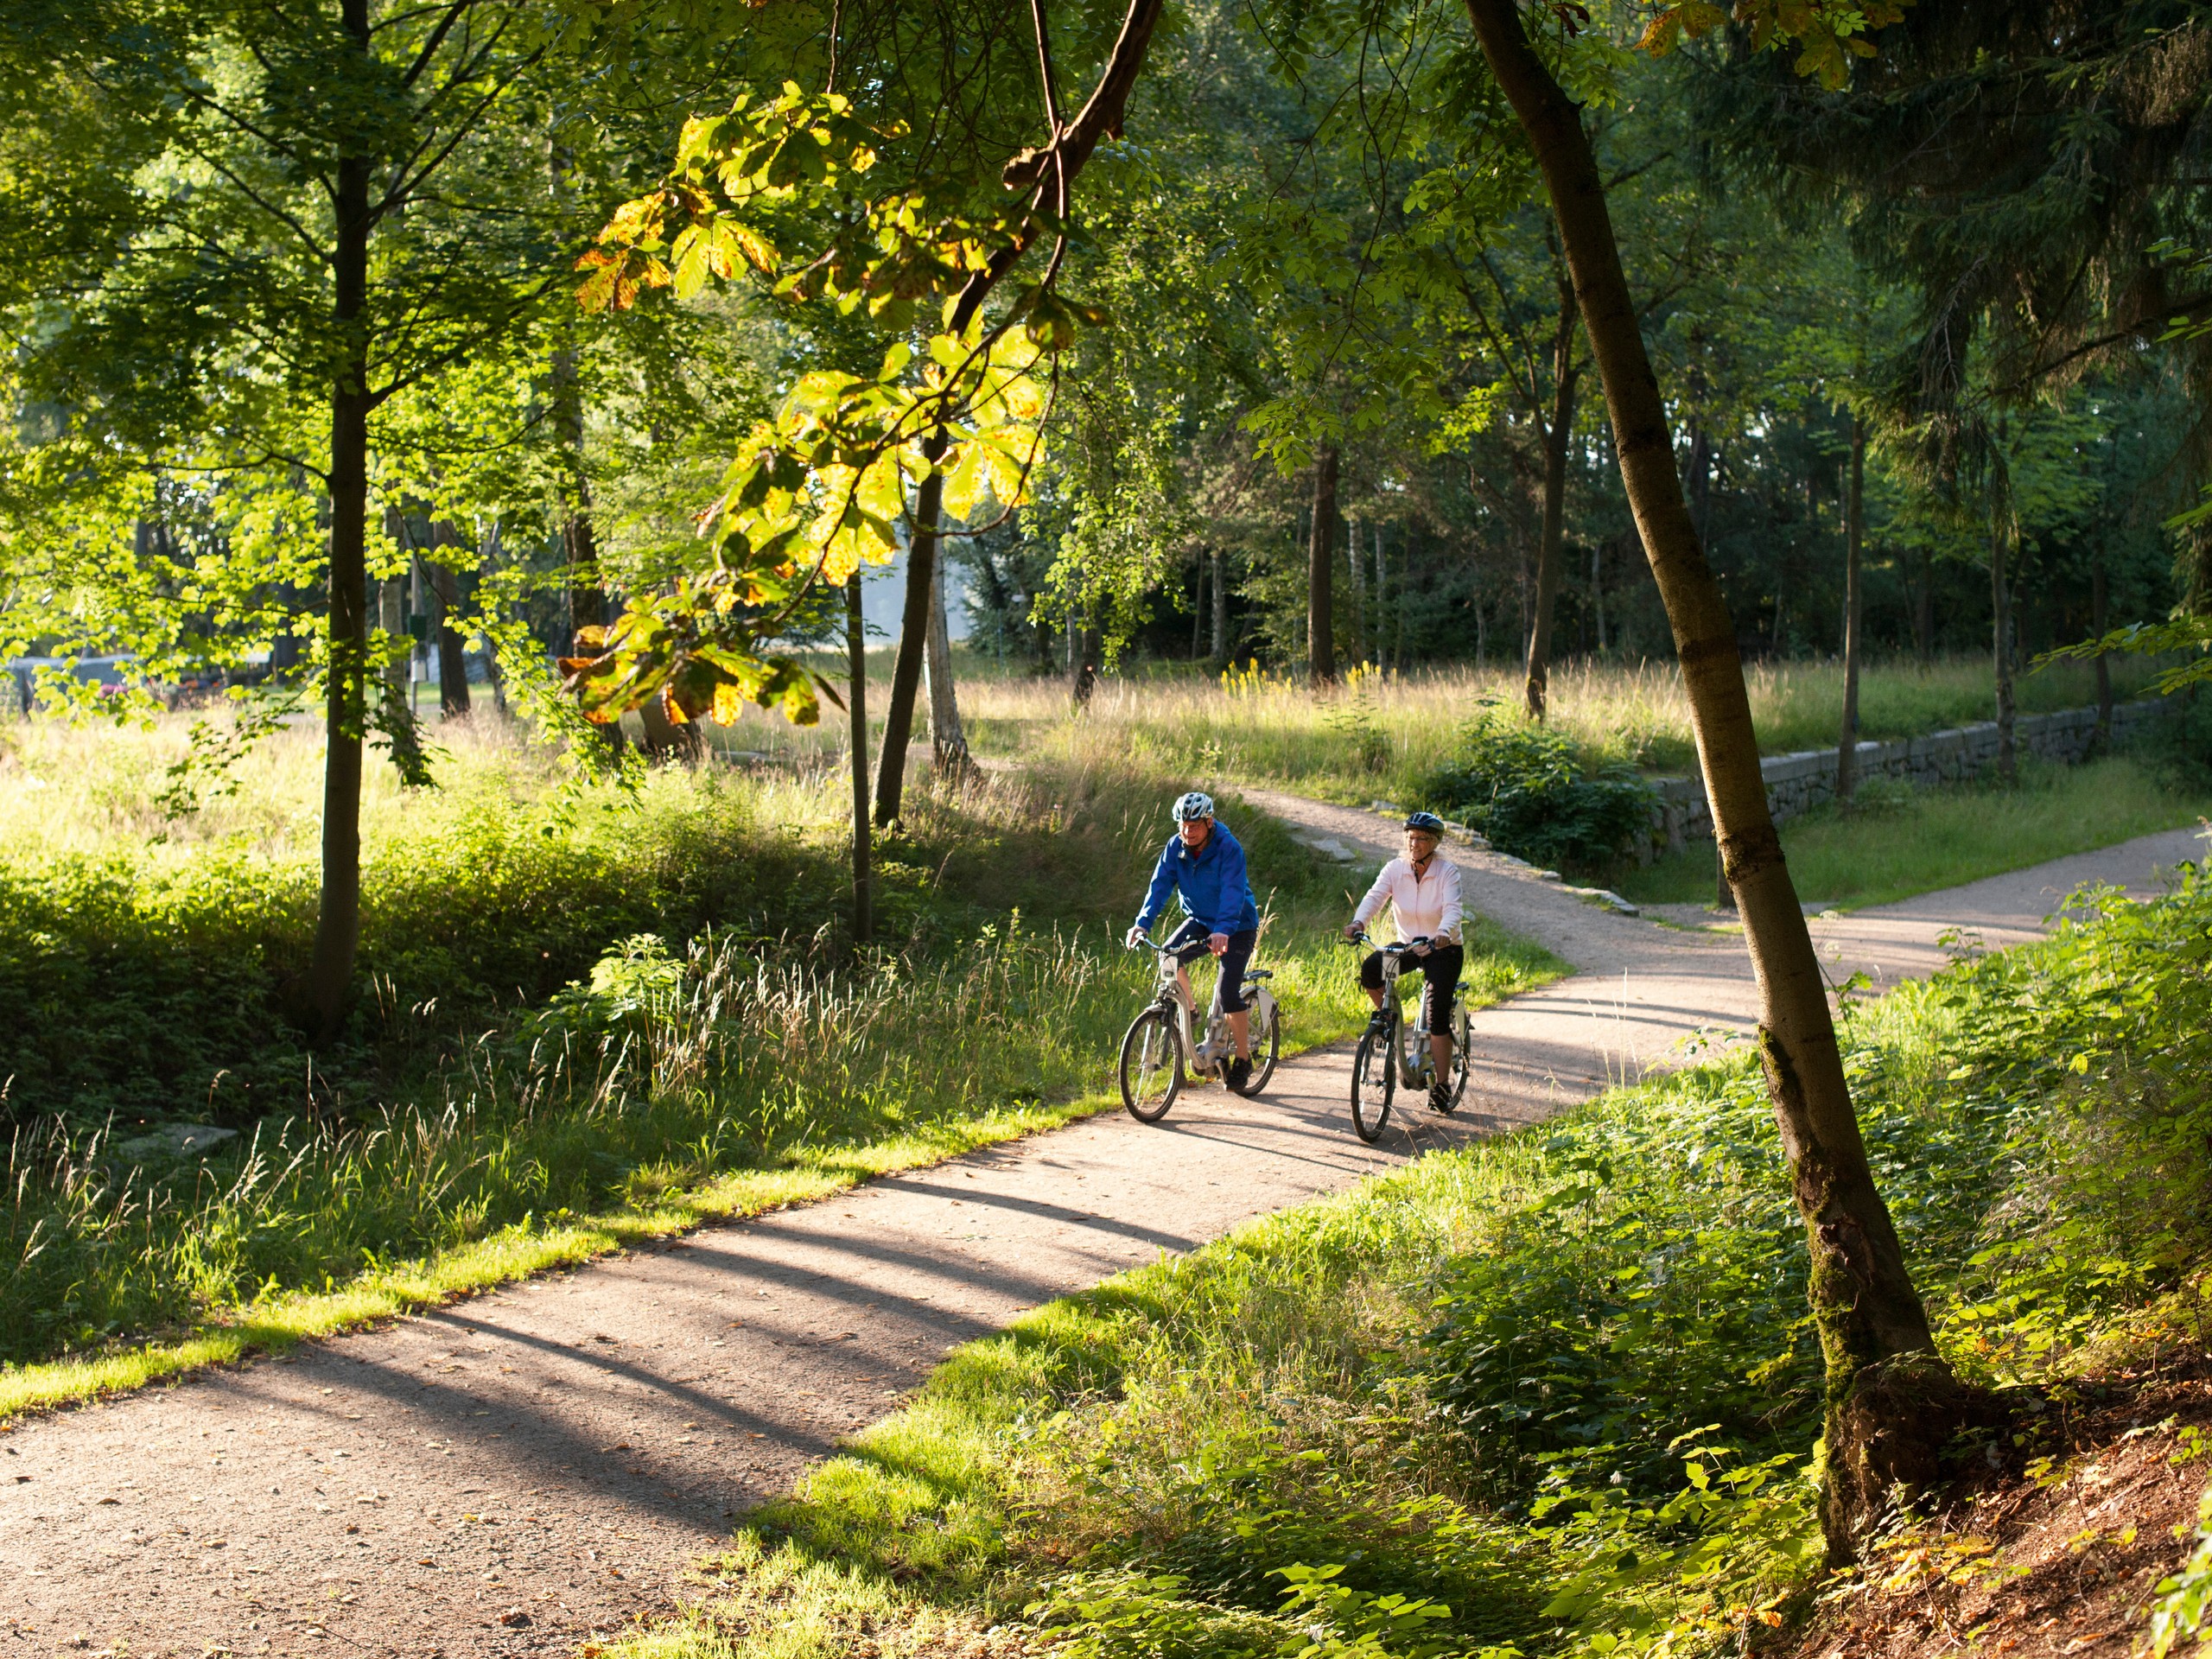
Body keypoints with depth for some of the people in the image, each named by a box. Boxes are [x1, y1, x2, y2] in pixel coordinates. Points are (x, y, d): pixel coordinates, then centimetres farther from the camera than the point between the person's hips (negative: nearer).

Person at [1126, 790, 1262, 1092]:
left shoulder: (1228, 849, -25)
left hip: (1237, 926, -5)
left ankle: (1243, 1059, 4)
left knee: (1229, 993, -16)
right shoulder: (1176, 847, -11)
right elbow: (1160, 885, -17)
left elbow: (1232, 892, -36)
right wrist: (1142, 924, -32)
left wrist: (1222, 931, -53)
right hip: (1199, 920, 5)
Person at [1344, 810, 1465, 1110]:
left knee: (1437, 1016, -15)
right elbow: (1375, 896, -21)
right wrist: (1358, 922, -42)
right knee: (1369, 970, -27)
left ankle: (1440, 1086, -5)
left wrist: (1444, 933, -51)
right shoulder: (1395, 869, -7)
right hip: (1407, 946, 3)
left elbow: (1452, 908, -29)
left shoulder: (1447, 871, -15)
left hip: (1443, 950, -3)